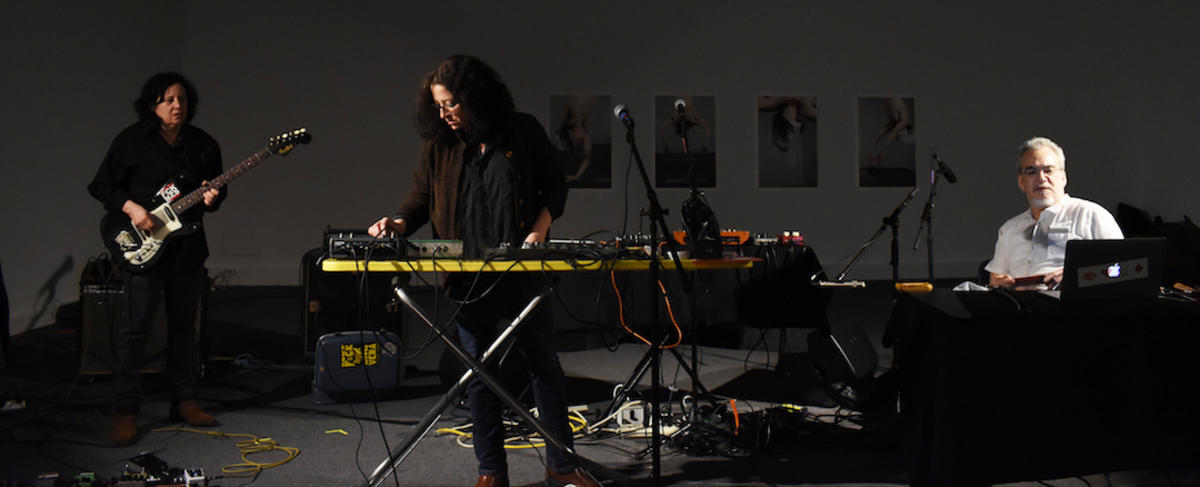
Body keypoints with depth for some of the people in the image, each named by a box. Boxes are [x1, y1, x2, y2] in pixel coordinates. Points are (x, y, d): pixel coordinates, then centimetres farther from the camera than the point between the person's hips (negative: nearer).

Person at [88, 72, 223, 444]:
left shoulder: (203, 144, 8)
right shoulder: (132, 141, -3)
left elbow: (218, 188, 15)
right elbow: (100, 185, 0)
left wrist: (211, 197, -8)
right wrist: (131, 208, -15)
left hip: (188, 246, 5)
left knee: (184, 325, 11)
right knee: (135, 325, -7)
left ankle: (184, 401, 22)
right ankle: (125, 412, 0)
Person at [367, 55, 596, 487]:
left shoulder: (523, 132, -1)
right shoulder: (440, 144, 5)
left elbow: (554, 186, 6)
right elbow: (421, 199, 8)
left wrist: (540, 227, -9)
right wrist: (398, 224, -11)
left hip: (522, 270, -1)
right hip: (467, 275, 2)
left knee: (544, 365, 5)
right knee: (479, 373, 7)